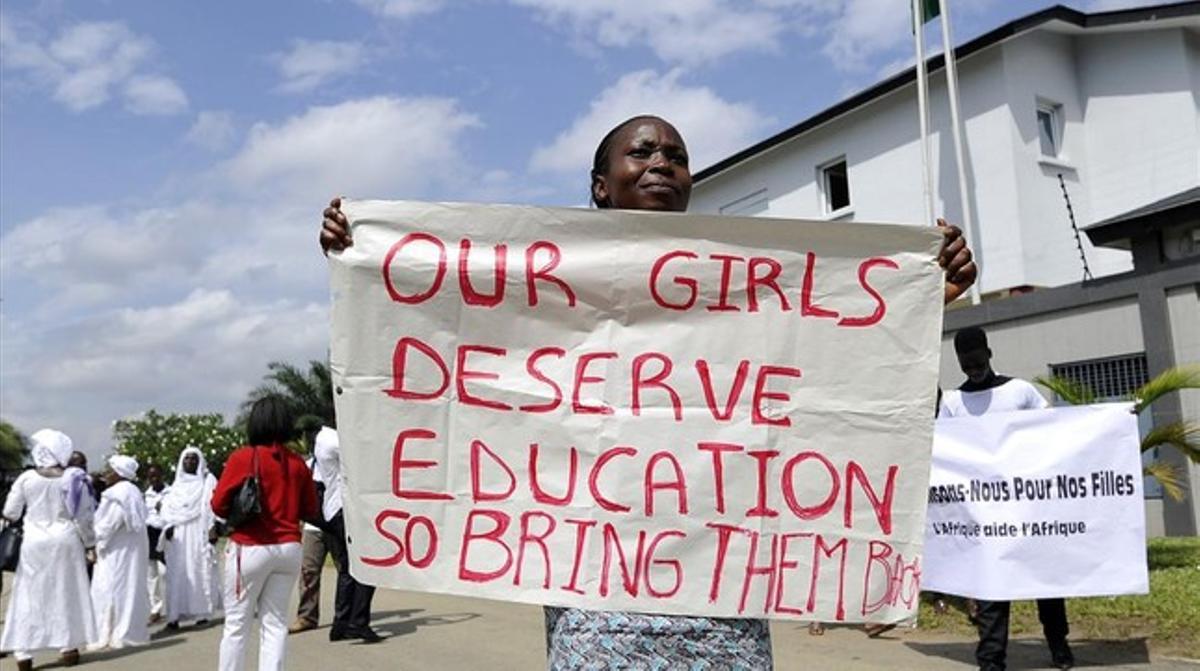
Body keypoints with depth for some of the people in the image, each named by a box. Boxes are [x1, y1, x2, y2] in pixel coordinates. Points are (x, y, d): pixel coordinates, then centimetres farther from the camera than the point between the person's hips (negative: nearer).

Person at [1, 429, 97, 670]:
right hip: (66, 541, 0)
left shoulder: (26, 478, -6)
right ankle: (68, 646, 12)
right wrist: (89, 542, 10)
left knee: (29, 595, 7)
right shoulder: (73, 479, -4)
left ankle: (23, 651, 5)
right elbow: (84, 516, -1)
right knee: (67, 593, 10)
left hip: (35, 542, 0)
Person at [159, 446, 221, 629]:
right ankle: (175, 615, -6)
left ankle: (202, 612, 0)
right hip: (178, 537, 3)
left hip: (199, 534, -3)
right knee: (178, 573, -3)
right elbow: (168, 508, 13)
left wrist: (213, 528, -13)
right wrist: (168, 527, -3)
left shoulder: (208, 481, 6)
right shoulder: (176, 485, 18)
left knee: (201, 571, -4)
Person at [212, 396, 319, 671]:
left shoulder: (242, 458, -8)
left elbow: (219, 505, -7)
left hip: (250, 548, -3)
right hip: (289, 548, 3)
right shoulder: (297, 462, 2)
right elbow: (310, 509, 8)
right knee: (275, 623, 8)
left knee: (236, 625, 7)